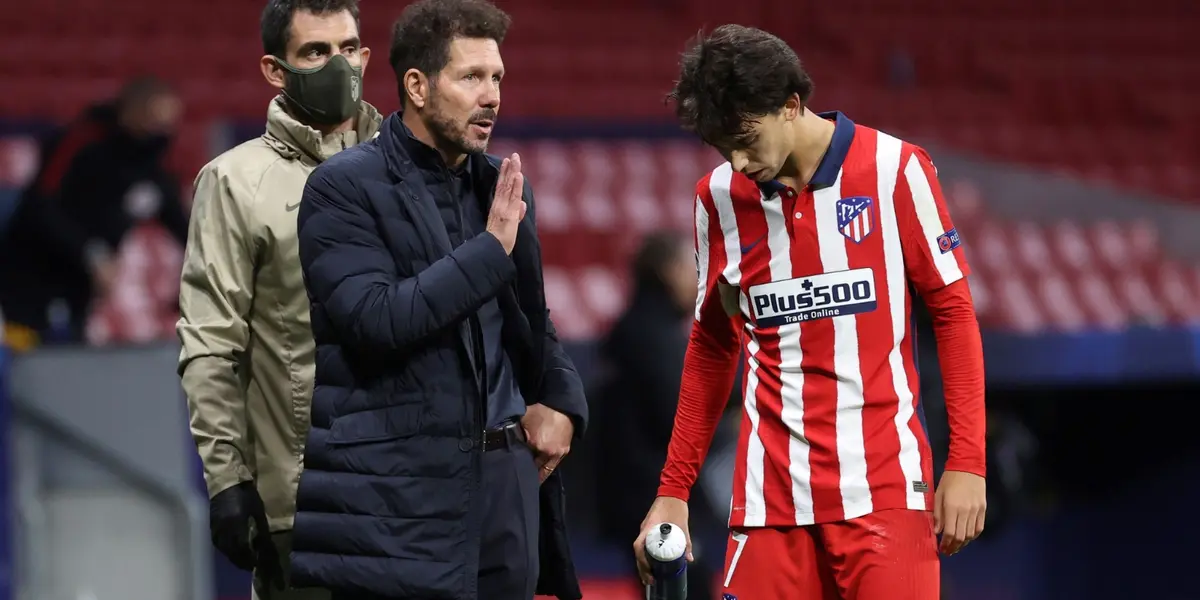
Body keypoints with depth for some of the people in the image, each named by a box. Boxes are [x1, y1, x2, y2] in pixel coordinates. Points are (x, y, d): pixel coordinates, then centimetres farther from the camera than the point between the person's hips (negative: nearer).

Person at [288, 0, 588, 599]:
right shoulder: (345, 187, -5)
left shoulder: (502, 185, 16)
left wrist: (561, 399, 8)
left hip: (506, 483, 6)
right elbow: (374, 320, -18)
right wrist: (490, 249, -16)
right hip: (396, 499, -6)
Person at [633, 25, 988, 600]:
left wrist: (967, 463, -5)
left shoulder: (894, 170, -4)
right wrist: (672, 490, 13)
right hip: (770, 493, 3)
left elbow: (953, 311, 1)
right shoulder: (718, 197, 6)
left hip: (884, 485, -3)